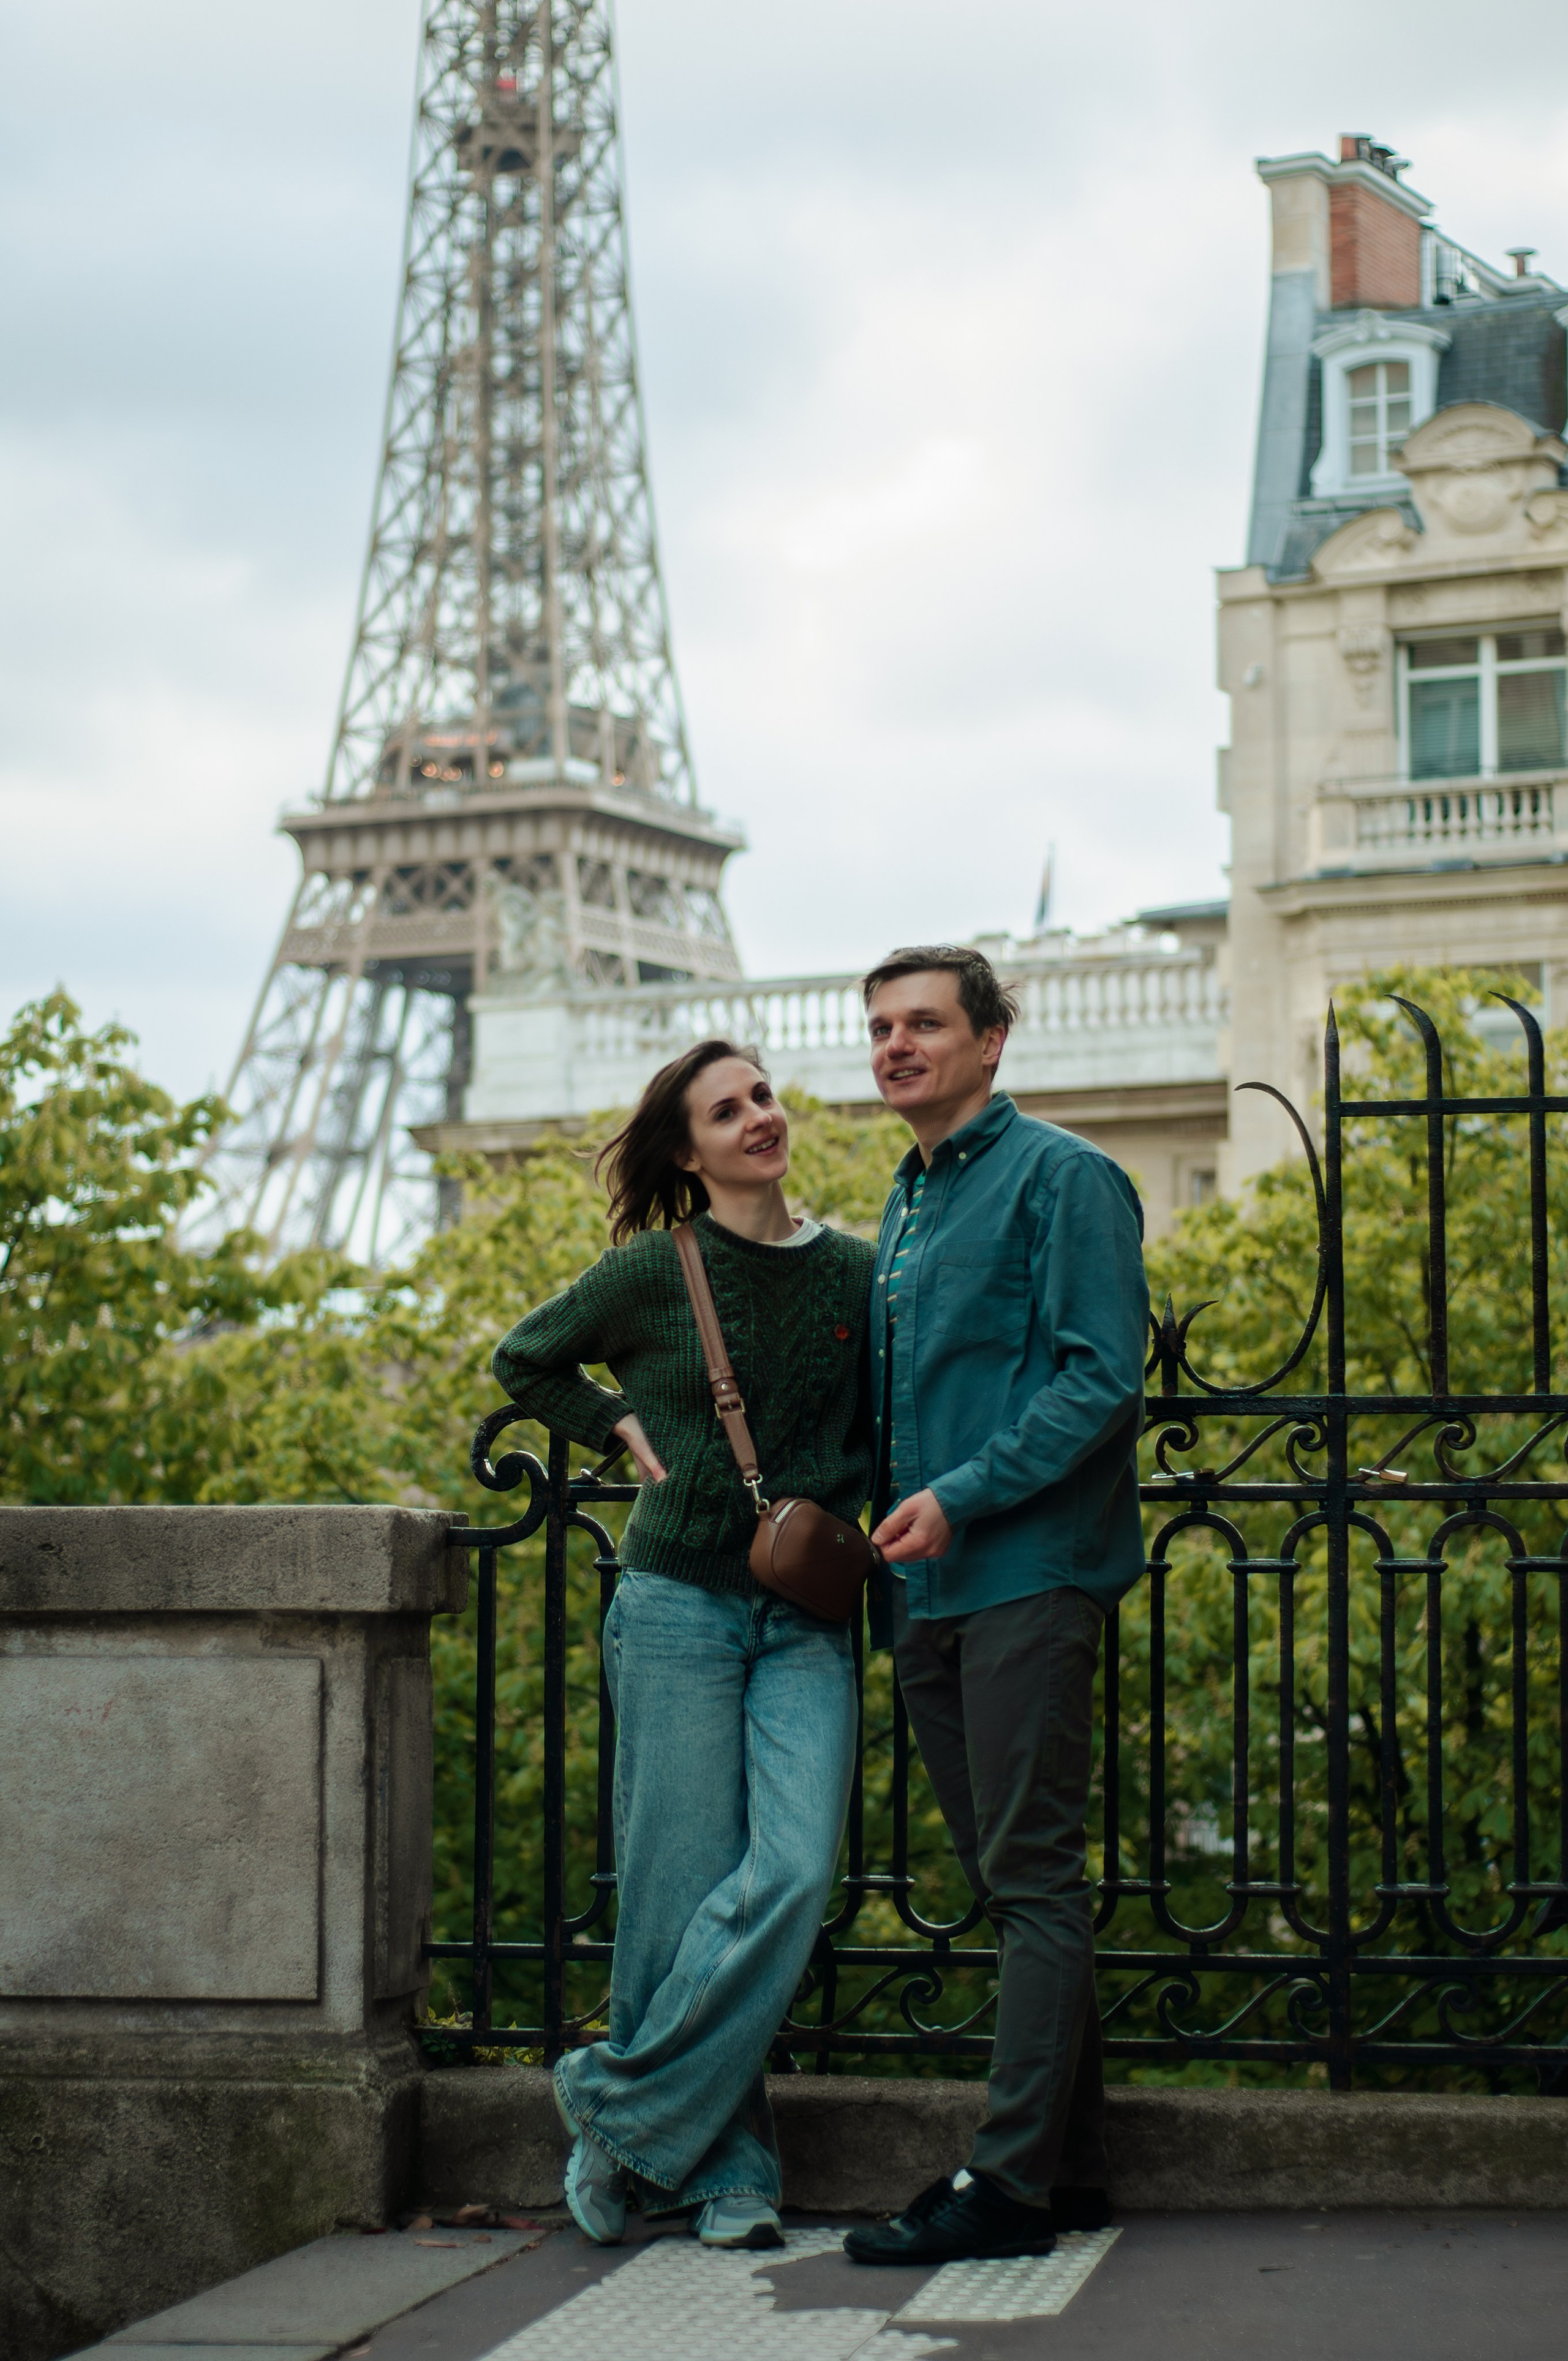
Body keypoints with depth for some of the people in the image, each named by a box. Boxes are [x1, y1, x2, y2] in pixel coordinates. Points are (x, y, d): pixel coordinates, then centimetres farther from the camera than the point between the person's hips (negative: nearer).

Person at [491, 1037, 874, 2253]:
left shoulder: (856, 1273, 6)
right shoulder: (652, 1273, -1)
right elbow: (525, 1363, 15)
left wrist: (827, 1505, 1)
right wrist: (624, 1425, 3)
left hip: (808, 1618, 3)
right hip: (679, 1604, -2)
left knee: (791, 1874, -12)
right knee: (685, 1886, -4)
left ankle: (622, 2101, 2)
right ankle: (725, 2171, 10)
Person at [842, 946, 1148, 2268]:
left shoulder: (1061, 1179, -5)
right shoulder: (908, 1204, 20)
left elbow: (1102, 1378, -14)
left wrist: (963, 1498, -18)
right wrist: (889, 1537, 14)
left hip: (1030, 1574, -9)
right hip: (930, 1587, 9)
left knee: (1034, 1881, -7)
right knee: (1009, 1883, 11)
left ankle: (1014, 2183, -6)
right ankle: (1071, 2165, 18)